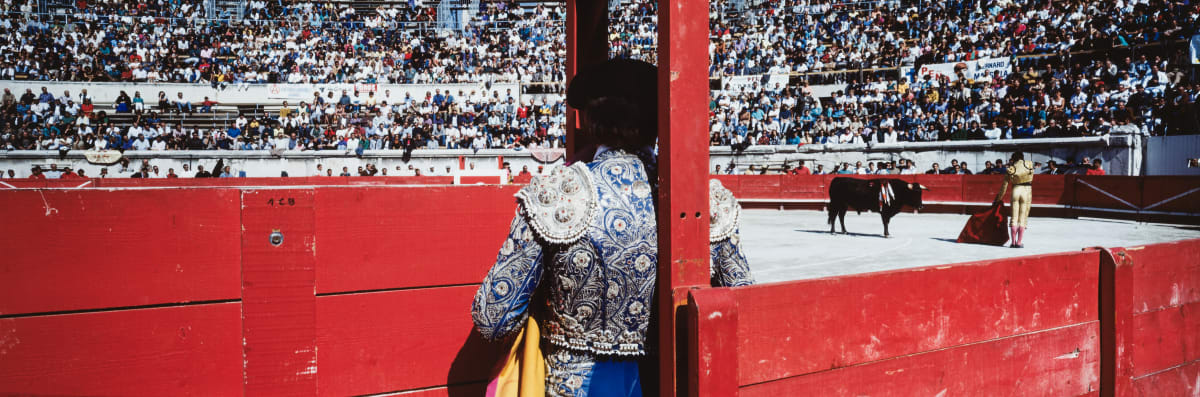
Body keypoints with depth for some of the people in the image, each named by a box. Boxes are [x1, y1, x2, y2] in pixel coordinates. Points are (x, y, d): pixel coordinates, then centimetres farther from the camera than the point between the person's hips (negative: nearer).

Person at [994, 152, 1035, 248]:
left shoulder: (1011, 169, 2)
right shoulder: (1029, 165, 1)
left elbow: (1004, 185, 6)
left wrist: (999, 198, 16)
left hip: (1015, 191, 1)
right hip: (1027, 191, -1)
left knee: (1014, 217, 7)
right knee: (1022, 218, 3)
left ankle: (1013, 242, 4)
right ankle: (1019, 242, -1)